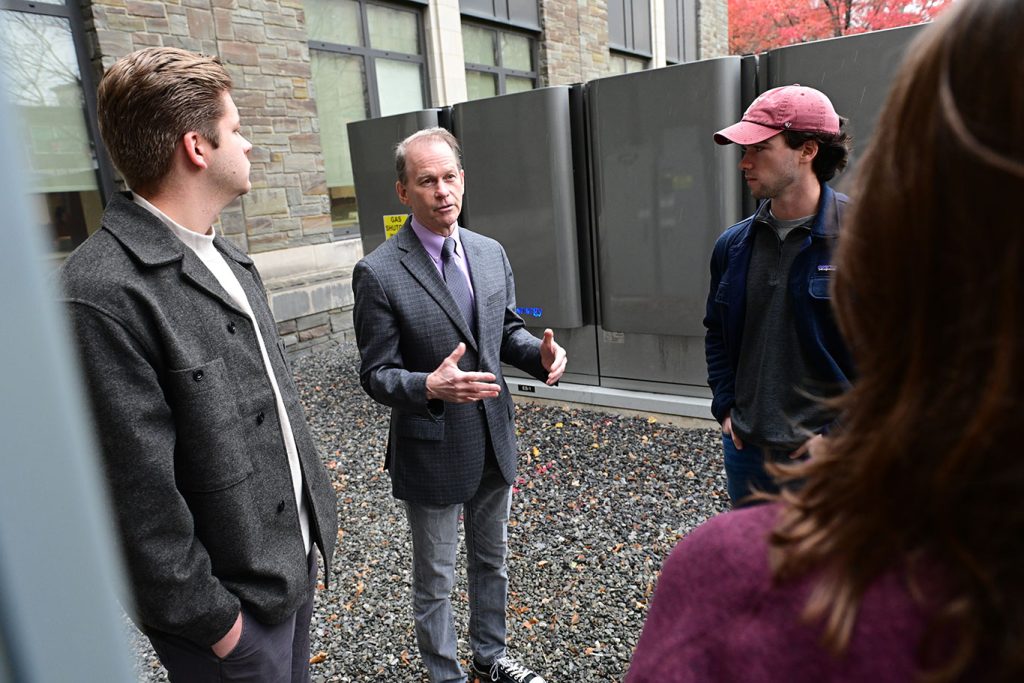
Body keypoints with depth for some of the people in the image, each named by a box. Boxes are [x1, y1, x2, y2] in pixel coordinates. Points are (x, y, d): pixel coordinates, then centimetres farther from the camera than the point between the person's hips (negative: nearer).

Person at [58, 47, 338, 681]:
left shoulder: (226, 257, 5)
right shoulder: (105, 294, -24)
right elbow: (139, 496, -22)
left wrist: (315, 515, 12)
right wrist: (211, 618, -14)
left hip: (297, 557, 8)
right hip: (234, 602, -8)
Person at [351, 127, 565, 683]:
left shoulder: (491, 253, 0)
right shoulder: (378, 273, -17)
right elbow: (376, 375, -14)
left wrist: (540, 354, -12)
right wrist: (429, 387, -35)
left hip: (494, 442, 6)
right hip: (432, 450, -5)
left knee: (491, 560, 25)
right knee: (434, 578, 16)